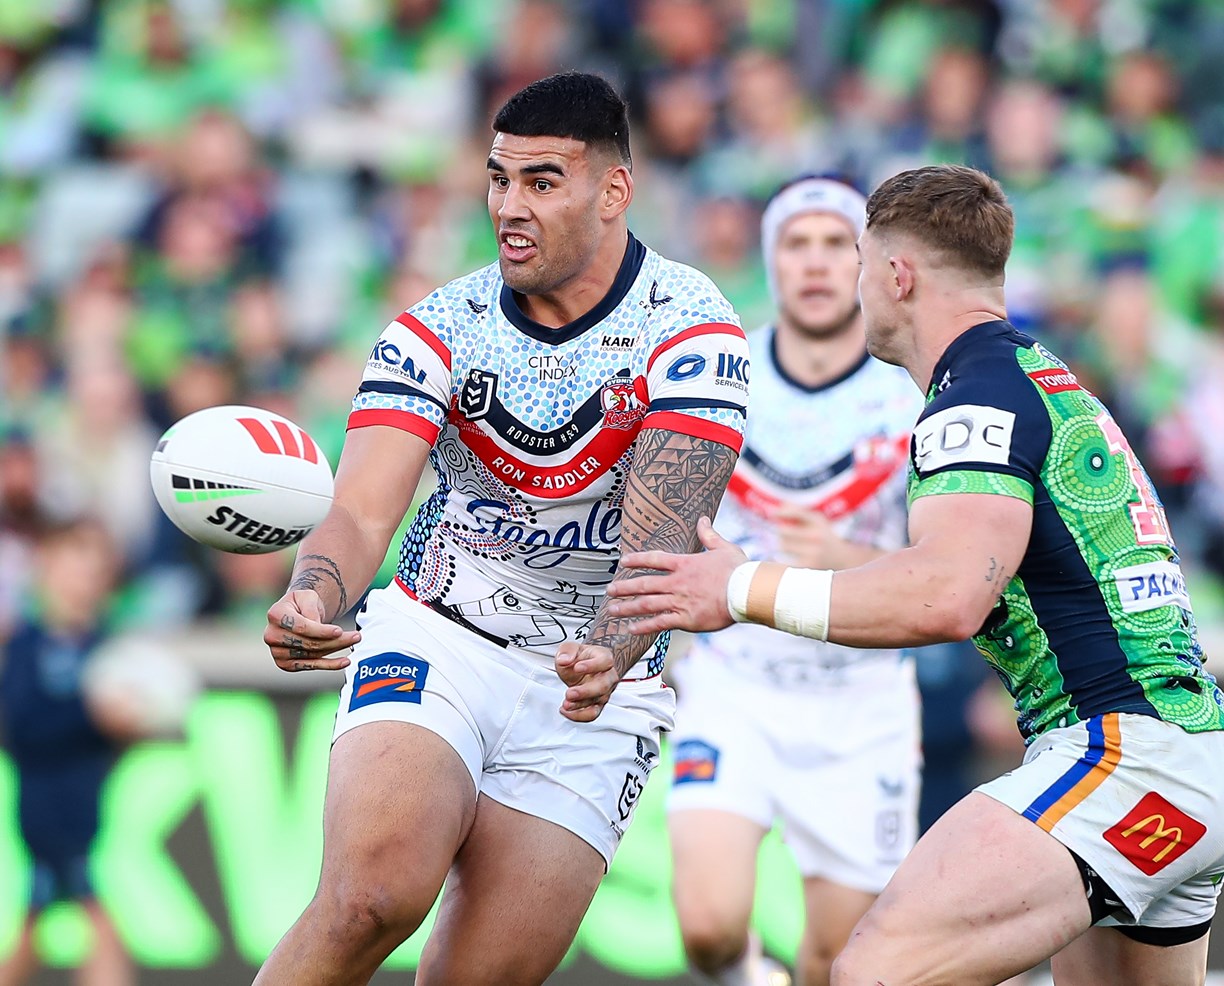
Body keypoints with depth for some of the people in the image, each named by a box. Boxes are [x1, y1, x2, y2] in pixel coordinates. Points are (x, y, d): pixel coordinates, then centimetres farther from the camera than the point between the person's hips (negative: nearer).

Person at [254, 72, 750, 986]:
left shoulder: (689, 328, -12)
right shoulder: (438, 329, -6)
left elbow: (662, 533, -23)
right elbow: (361, 513, -15)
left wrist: (609, 655, -43)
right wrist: (310, 601, -39)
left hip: (597, 684, 0)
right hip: (433, 642, 0)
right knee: (373, 896, -27)